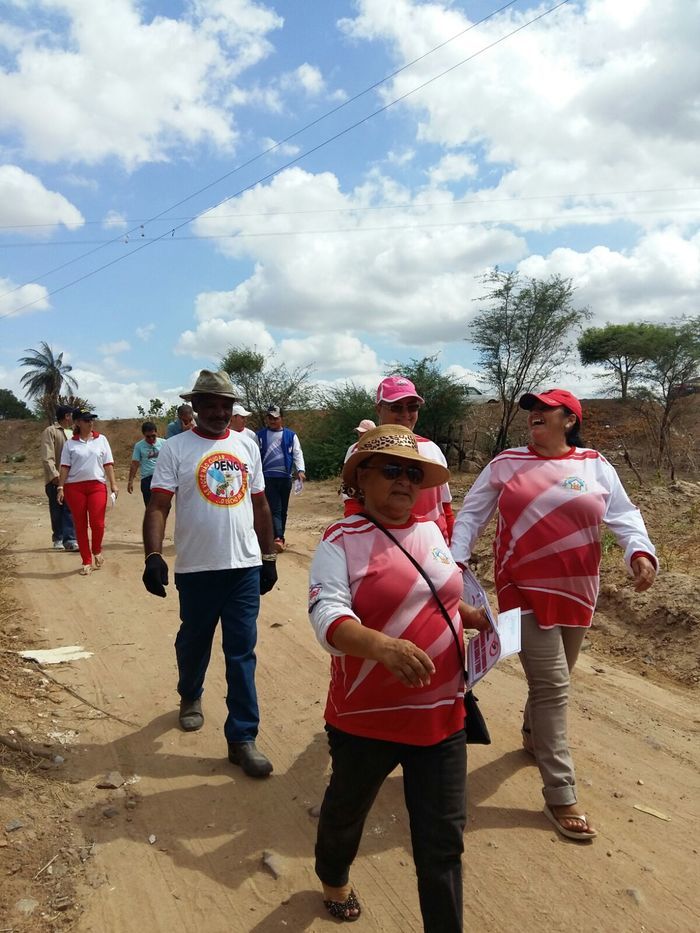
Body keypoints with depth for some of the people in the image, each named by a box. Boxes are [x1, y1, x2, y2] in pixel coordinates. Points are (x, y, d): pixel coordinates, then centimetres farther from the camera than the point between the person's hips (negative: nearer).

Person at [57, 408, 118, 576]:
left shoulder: (101, 439, 7)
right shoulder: (70, 444, 5)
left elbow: (108, 464, 6)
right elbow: (65, 467, 4)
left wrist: (113, 484, 1)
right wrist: (60, 487, -3)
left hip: (97, 485, 0)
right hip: (74, 487, 0)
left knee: (97, 523, -9)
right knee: (80, 525, 4)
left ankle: (97, 552, 20)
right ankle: (86, 562, 14)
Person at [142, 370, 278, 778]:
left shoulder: (247, 446, 7)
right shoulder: (175, 449, -4)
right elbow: (158, 506, -11)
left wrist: (269, 556, 12)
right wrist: (154, 556, -24)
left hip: (245, 566, 2)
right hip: (196, 569, -2)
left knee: (242, 653, 3)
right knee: (193, 642, 18)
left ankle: (243, 737, 13)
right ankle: (190, 697, 47)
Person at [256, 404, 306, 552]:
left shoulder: (291, 435, 4)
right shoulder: (260, 435, 5)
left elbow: (297, 454, -1)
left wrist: (300, 470, -17)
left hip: (285, 477, 2)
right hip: (268, 477, -2)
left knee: (283, 510, 11)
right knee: (274, 509, -11)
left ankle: (280, 537, 24)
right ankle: (278, 538, -21)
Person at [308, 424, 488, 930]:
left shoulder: (430, 530, 3)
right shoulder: (342, 539, -15)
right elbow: (327, 614, -29)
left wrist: (484, 621, 12)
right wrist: (382, 646, -45)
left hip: (442, 716, 3)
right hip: (367, 718, -3)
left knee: (443, 840, 10)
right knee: (347, 810, 24)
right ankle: (334, 879, 57)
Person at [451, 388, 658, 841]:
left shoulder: (595, 465, 3)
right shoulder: (505, 464, -1)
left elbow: (623, 515, 0)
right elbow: (471, 515, 2)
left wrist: (640, 551, -19)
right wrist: (456, 558, -8)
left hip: (576, 590, 3)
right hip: (525, 589, -3)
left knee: (555, 679, 19)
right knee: (552, 686, -5)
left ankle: (534, 733, 48)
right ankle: (561, 797, 6)